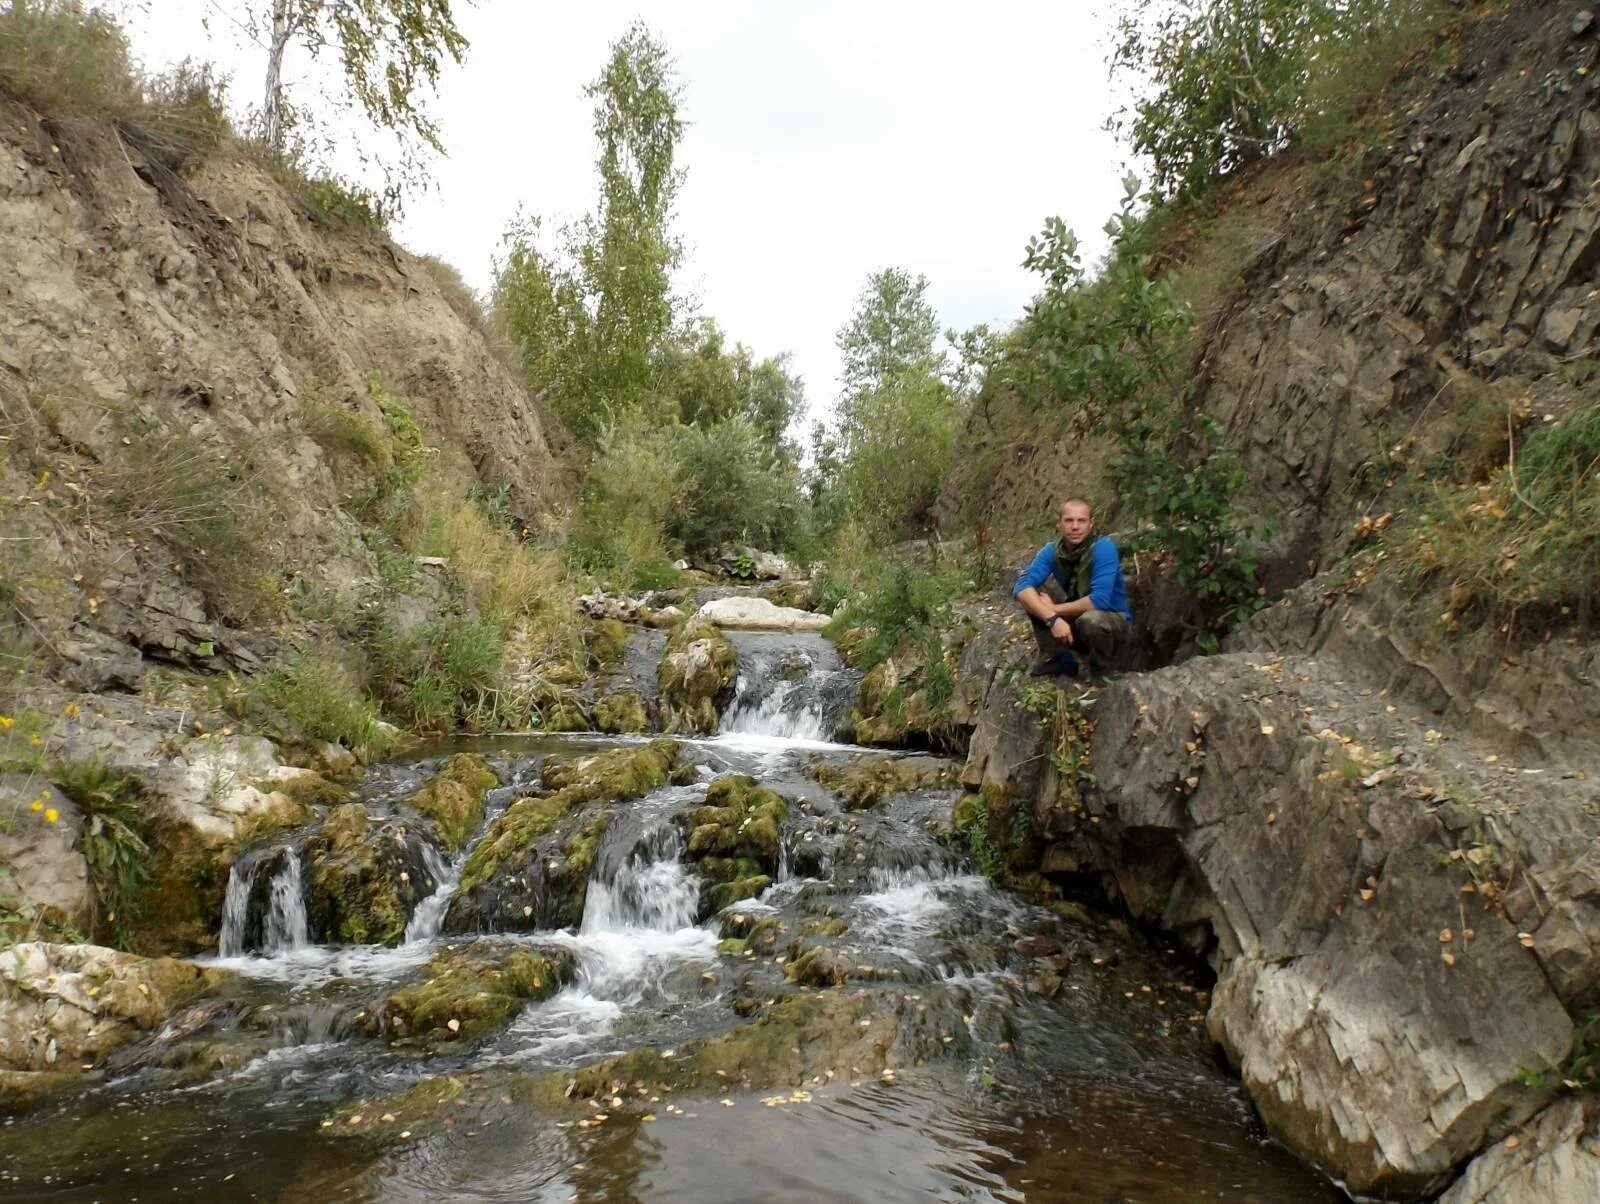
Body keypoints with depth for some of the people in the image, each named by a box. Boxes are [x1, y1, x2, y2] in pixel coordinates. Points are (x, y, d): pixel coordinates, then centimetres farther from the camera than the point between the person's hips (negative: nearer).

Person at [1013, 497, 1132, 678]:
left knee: (1091, 619, -38)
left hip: (1112, 620, -4)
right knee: (1031, 590, -13)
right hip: (1073, 619, 4)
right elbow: (1022, 587, -23)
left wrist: (1054, 610, -24)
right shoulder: (1052, 551, -11)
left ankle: (1102, 669, -5)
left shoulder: (1103, 548, -24)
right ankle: (1056, 658, -2)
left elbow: (1099, 600, -33)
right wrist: (1052, 618, -38)